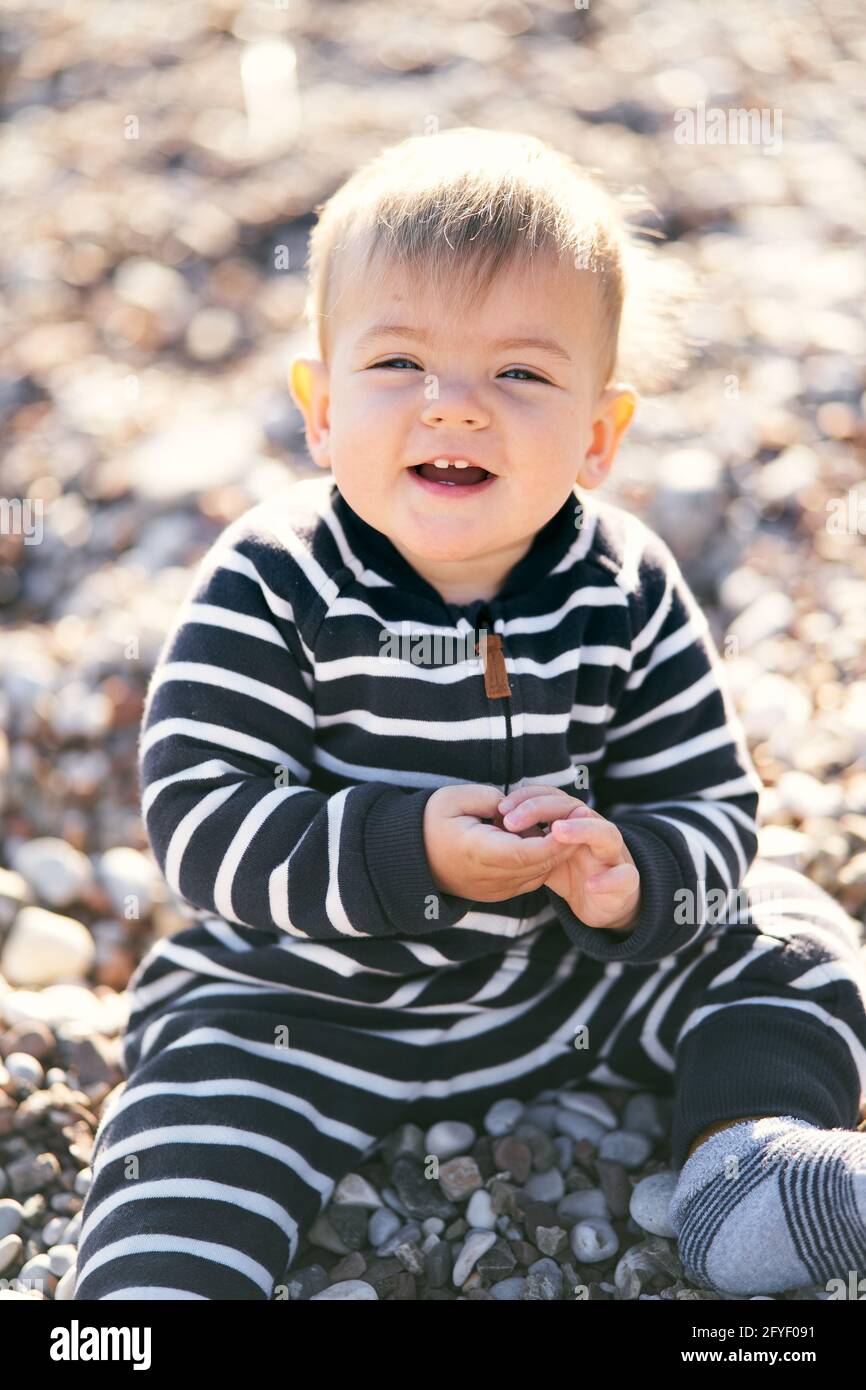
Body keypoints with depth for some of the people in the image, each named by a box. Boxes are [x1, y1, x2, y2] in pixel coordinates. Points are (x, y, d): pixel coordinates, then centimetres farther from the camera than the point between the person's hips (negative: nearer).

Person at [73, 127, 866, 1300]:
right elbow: (198, 820, -23)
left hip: (582, 969, 3)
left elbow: (712, 807, -7)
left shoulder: (627, 594, -11)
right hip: (315, 998, -3)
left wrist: (637, 878, -31)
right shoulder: (272, 589, -20)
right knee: (193, 1140, -21)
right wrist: (406, 850, -35)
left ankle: (753, 1139, 11)